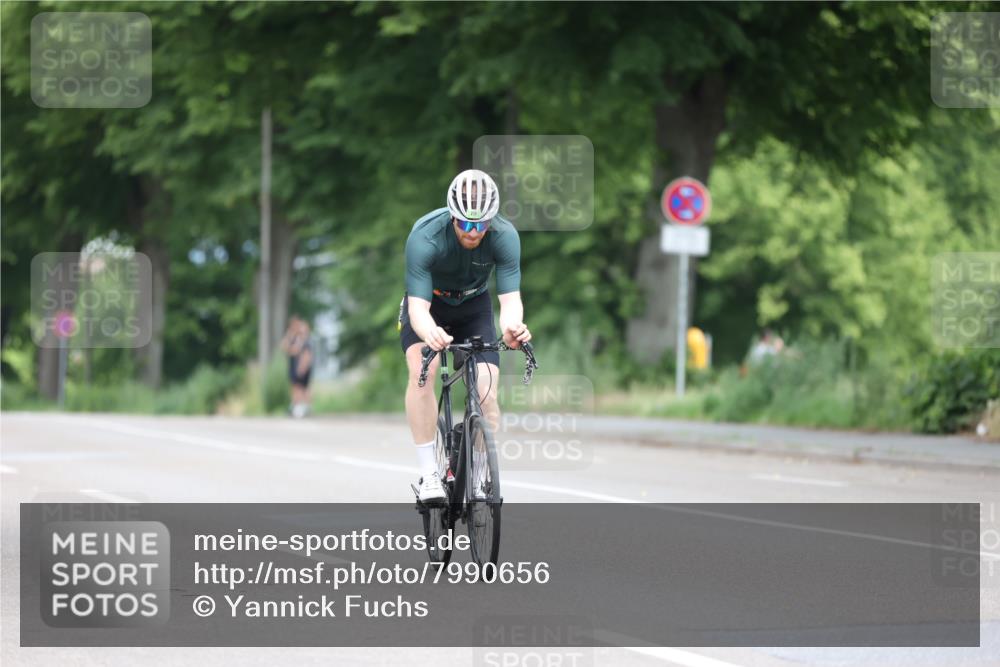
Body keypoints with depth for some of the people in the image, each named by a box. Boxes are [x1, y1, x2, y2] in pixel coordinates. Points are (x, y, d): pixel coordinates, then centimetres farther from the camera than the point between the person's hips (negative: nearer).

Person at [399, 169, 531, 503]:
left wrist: (512, 326, -58)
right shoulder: (424, 237, -35)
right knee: (421, 371, -29)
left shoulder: (504, 236, -29)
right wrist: (430, 333, -63)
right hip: (428, 305, -2)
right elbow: (418, 306, -39)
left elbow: (510, 298, -34)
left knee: (487, 391, -14)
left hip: (473, 306, 2)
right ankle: (429, 474, -27)